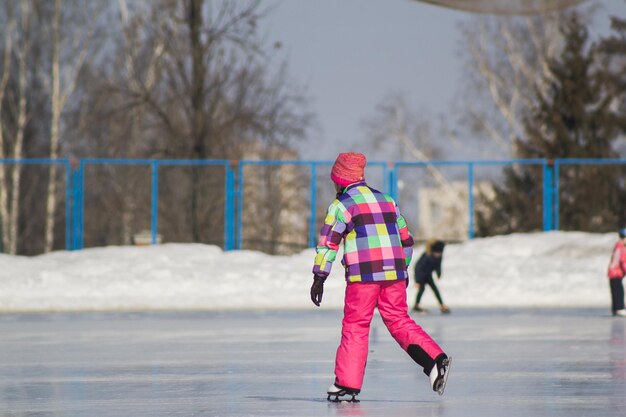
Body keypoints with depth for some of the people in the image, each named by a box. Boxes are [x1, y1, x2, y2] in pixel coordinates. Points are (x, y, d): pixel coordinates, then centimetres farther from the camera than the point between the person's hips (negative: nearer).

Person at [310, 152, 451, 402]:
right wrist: (403, 271, 32)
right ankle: (434, 360, -9)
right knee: (400, 321, 9)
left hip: (363, 276, -5)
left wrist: (320, 277, -4)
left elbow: (328, 241, -5)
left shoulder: (341, 205, 1)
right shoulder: (387, 201, 20)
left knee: (355, 326, 1)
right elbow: (406, 240, 23)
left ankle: (347, 384, 0)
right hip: (394, 273, 5)